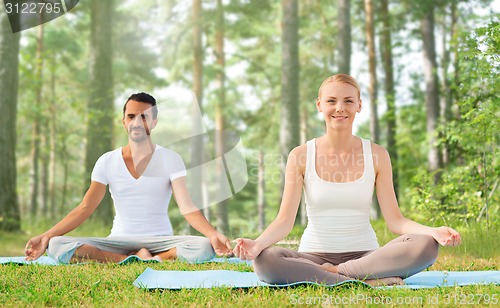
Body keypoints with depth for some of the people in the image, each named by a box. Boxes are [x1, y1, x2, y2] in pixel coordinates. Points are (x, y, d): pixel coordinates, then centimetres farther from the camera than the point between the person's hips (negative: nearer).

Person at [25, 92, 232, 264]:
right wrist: (46, 236, -11)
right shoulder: (107, 162, 4)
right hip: (119, 242, 2)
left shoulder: (170, 159, -1)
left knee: (204, 247, -33)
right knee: (56, 246, -24)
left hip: (159, 241, -2)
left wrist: (213, 234, -31)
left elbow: (187, 208, -11)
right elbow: (84, 208, 1)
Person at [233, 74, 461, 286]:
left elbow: (394, 220, -2)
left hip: (365, 255, 1)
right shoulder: (301, 156, 0)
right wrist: (257, 243, -28)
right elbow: (284, 220, -7)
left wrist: (433, 231, -21)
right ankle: (368, 282, -26)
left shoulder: (376, 155, 2)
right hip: (314, 255, -1)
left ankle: (331, 273, -18)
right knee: (265, 260, -33)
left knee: (425, 245, -26)